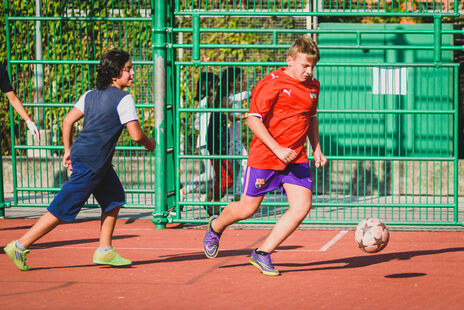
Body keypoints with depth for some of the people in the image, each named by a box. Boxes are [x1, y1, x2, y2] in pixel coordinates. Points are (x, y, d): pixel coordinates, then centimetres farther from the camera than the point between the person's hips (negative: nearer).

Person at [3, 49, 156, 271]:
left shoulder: (91, 95, 11)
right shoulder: (124, 99, -11)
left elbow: (68, 120, 11)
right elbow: (136, 135, -14)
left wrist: (68, 150, 17)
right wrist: (149, 143, 7)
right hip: (90, 163, -9)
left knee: (114, 198, 17)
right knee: (62, 210, -5)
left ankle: (104, 251, 17)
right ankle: (20, 246, -1)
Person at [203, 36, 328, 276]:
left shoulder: (313, 86, 8)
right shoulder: (271, 84, -13)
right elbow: (253, 119, -16)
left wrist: (317, 150, 17)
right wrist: (277, 149, -22)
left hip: (296, 158, 5)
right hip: (264, 156, -5)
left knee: (302, 206, -13)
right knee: (247, 209, 4)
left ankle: (262, 253, -2)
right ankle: (216, 226, 38)